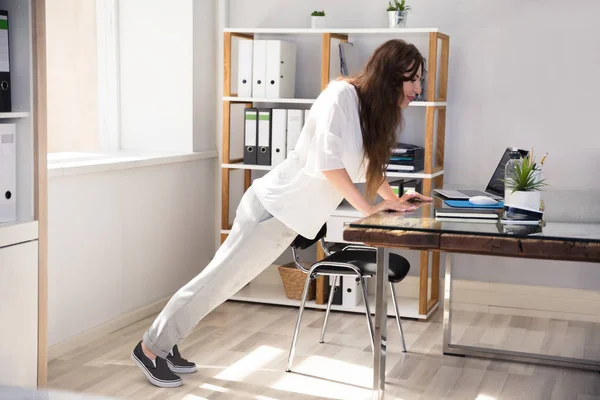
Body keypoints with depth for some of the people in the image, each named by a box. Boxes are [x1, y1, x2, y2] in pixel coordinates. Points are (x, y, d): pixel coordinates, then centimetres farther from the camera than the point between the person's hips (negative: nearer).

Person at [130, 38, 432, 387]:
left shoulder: (374, 111, 11)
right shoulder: (343, 94, -16)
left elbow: (368, 164, 26)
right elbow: (326, 160, -23)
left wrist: (395, 199, 16)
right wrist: (368, 207, -18)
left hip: (289, 216, 8)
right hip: (276, 206, -8)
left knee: (225, 281, 13)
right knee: (218, 278, -1)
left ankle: (165, 344, 24)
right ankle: (151, 347, 12)